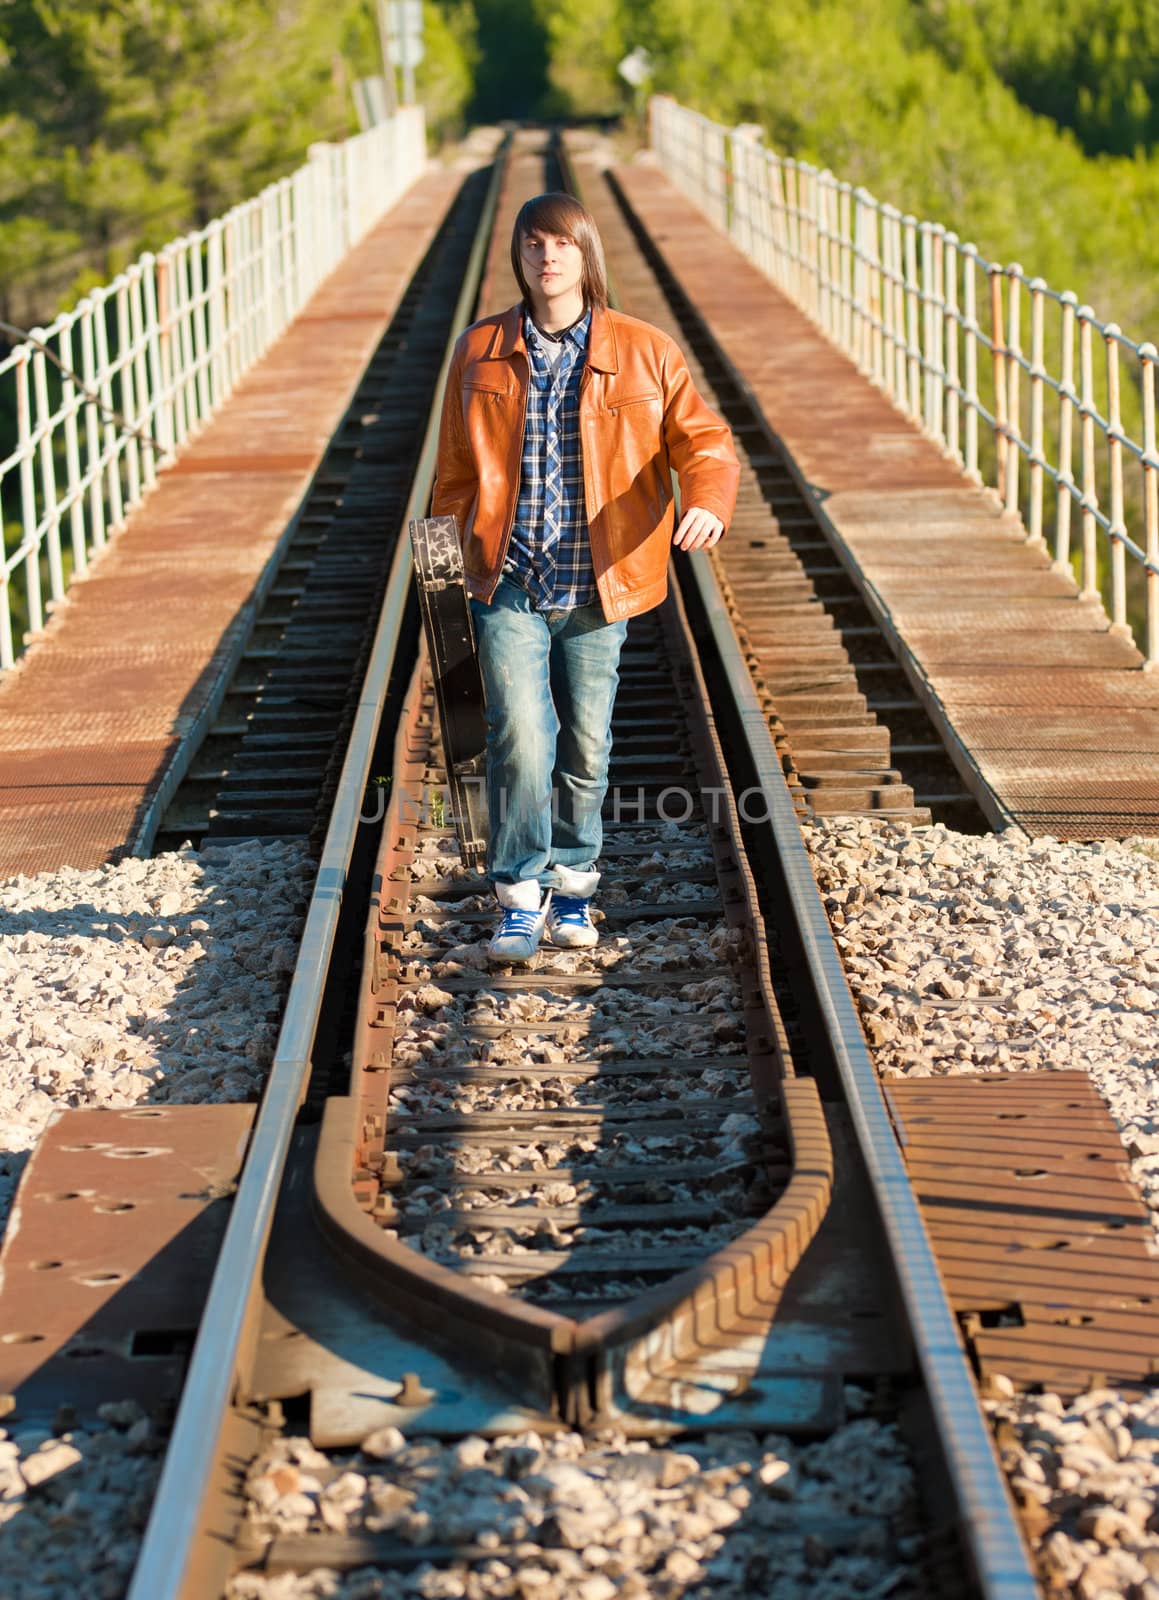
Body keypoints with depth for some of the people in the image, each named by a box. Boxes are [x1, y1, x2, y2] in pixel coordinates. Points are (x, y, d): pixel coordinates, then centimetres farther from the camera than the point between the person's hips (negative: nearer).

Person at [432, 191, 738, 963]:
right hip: (508, 584, 0)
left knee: (586, 745, 9)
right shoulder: (480, 353, 5)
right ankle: (521, 895, 1)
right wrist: (461, 543, 10)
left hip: (598, 587, 0)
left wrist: (708, 502, -26)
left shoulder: (645, 353, 0)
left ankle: (572, 885, 29)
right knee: (520, 737, -13)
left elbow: (702, 438, -5)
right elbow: (457, 467, 15)